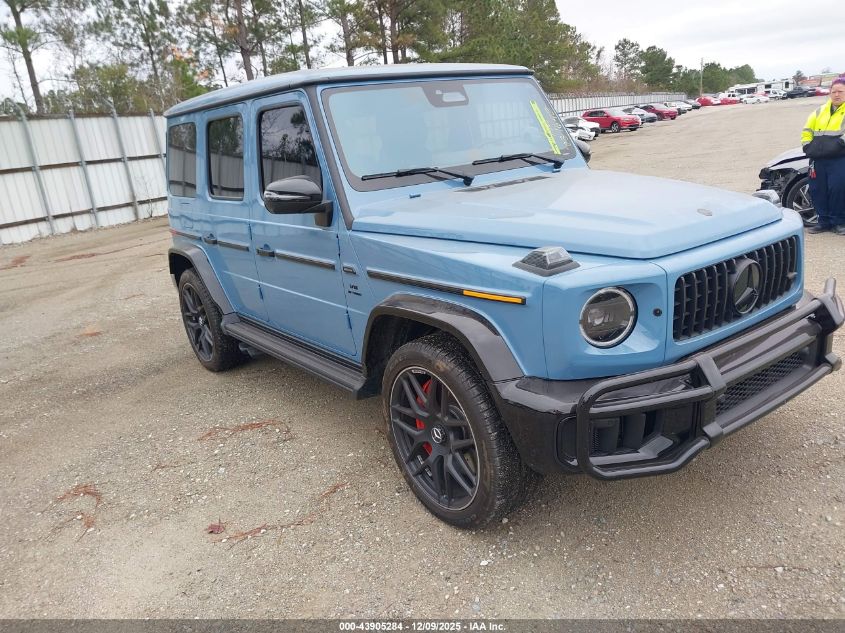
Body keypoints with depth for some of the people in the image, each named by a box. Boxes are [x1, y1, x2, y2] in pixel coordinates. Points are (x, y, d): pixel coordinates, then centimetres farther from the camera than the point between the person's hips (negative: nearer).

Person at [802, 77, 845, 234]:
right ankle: (824, 221, 17)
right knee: (817, 190, 6)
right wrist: (807, 146, 7)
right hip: (817, 159, 5)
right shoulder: (820, 112, 19)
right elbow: (807, 131, 21)